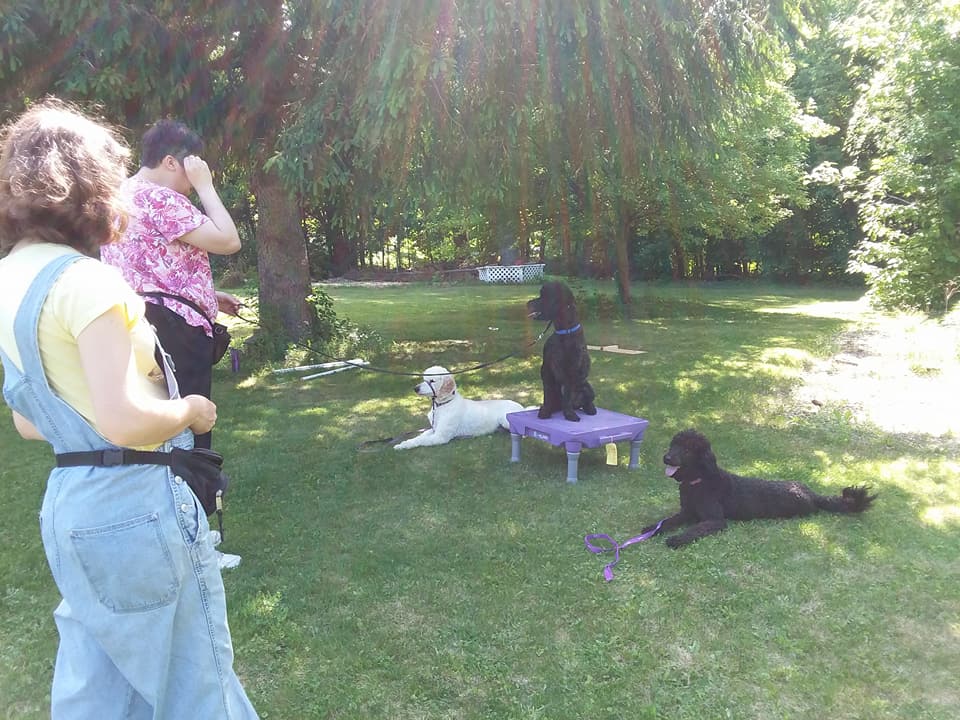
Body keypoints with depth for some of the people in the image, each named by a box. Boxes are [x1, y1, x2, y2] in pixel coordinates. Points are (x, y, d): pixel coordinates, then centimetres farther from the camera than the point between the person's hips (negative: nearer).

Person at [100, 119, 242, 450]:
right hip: (173, 330, -10)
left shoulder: (120, 196, 18)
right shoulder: (160, 199, -14)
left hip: (141, 326, 10)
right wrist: (205, 185, -7)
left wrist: (206, 295, 21)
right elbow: (228, 241, -17)